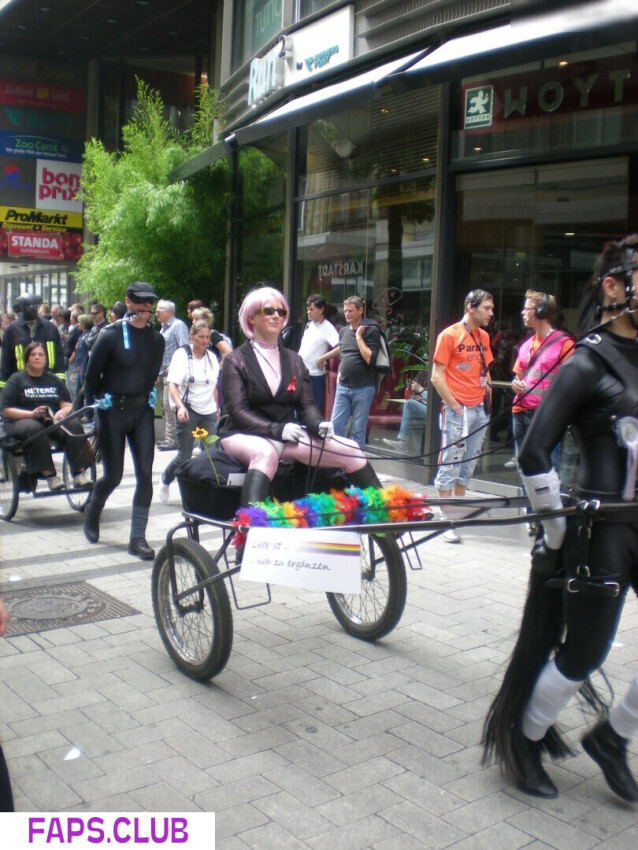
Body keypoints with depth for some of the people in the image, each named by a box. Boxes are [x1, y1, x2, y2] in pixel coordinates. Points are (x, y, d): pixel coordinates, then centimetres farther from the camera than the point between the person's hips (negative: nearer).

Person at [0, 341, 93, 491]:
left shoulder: (54, 380, 20)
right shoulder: (17, 379, 8)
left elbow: (68, 404, 13)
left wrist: (62, 412, -13)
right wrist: (30, 414, -18)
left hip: (53, 421, 3)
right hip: (22, 421, -3)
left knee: (74, 425, -28)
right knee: (35, 429, -39)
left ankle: (79, 473, -33)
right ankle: (49, 475, -39)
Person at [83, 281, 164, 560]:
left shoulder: (156, 338, 3)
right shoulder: (110, 335, -10)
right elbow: (91, 375, -1)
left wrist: (146, 397, 13)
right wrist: (102, 399, 8)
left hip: (142, 411, 4)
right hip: (113, 411, -4)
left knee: (145, 474, -3)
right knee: (113, 475, 1)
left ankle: (137, 538, 5)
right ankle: (91, 513, 33)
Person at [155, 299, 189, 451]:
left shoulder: (178, 325, -8)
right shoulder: (163, 327, 20)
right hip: (162, 373, 10)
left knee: (169, 406, -12)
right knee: (164, 406, 10)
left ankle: (171, 440, -11)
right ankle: (168, 438, 16)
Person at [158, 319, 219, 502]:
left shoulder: (211, 356, 10)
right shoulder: (182, 354, -5)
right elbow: (172, 384, -13)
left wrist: (216, 408, 17)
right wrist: (180, 406, -27)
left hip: (209, 412, 5)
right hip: (187, 411, -4)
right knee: (184, 456, 0)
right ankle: (165, 480, 28)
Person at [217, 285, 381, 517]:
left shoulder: (293, 360, 17)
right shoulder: (236, 360, 1)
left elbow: (306, 404, 11)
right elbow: (238, 412, -10)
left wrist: (318, 424, -13)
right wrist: (277, 429, -25)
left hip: (287, 435, 5)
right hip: (244, 436, -5)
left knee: (350, 450, -10)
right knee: (266, 453, -41)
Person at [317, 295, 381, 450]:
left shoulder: (371, 331, -8)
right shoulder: (343, 331, 11)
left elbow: (370, 358, -18)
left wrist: (358, 335, -15)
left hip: (363, 388, -5)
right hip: (343, 386, 5)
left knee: (358, 430, 2)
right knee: (336, 425, 3)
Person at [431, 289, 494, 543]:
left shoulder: (484, 336, 13)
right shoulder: (449, 335, -6)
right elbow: (437, 376, -9)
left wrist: (488, 403, 10)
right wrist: (454, 406, -12)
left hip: (480, 410, 7)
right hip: (458, 410, -7)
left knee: (468, 465, 10)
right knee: (450, 464, -3)